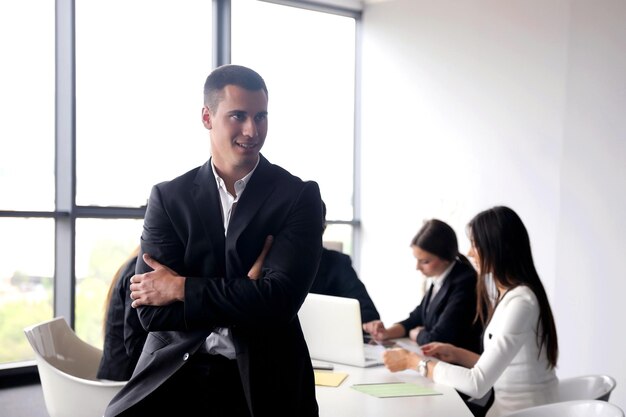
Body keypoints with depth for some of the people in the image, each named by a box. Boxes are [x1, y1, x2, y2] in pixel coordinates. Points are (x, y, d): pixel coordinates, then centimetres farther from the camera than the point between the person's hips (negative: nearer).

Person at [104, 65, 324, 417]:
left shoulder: (300, 197, -1)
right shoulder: (169, 197, 4)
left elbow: (281, 300, -12)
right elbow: (151, 309, -4)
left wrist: (182, 289, -9)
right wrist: (245, 300, -12)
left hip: (264, 384, -1)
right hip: (176, 378, 1)